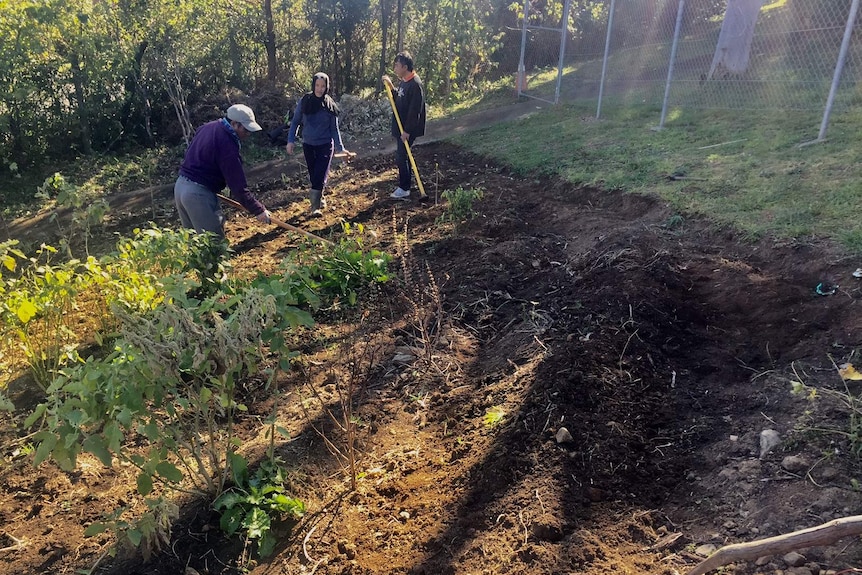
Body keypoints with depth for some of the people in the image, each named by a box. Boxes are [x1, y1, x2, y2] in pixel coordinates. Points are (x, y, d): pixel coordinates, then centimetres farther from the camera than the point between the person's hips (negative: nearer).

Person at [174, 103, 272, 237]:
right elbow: (238, 184, -19)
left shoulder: (207, 127, 9)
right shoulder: (227, 144, -20)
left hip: (180, 186, 10)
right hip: (199, 193, -10)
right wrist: (258, 209, -14)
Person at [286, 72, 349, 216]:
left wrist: (340, 148, -5)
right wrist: (291, 140, -8)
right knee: (313, 175, 12)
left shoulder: (330, 105, -4)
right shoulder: (305, 101, -3)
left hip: (325, 145, -2)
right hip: (308, 145, 2)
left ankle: (315, 206, -11)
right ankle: (320, 199, 32)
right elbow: (295, 122, 2)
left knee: (320, 176, -11)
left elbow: (334, 128, 1)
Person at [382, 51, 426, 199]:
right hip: (400, 127, 10)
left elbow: (414, 110, -23)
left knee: (401, 157, -5)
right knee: (402, 156, 16)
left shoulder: (415, 84, -20)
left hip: (407, 129, -10)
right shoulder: (404, 82, 10)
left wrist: (407, 130, -23)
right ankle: (404, 185, 27)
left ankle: (404, 188, 4)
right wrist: (391, 87, 9)